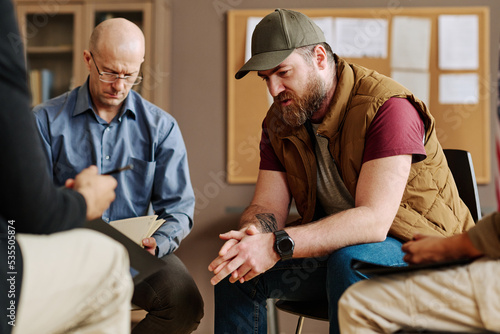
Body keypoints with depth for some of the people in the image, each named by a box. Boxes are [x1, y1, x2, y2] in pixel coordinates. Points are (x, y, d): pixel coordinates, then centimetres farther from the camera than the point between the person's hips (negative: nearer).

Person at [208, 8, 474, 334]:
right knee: (236, 265, -11)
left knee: (349, 260, -37)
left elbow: (374, 219, -31)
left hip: (418, 247, -6)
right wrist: (252, 235, -30)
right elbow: (266, 207, -4)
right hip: (333, 243, 6)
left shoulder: (387, 107, -22)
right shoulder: (280, 122, 2)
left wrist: (278, 245, -40)